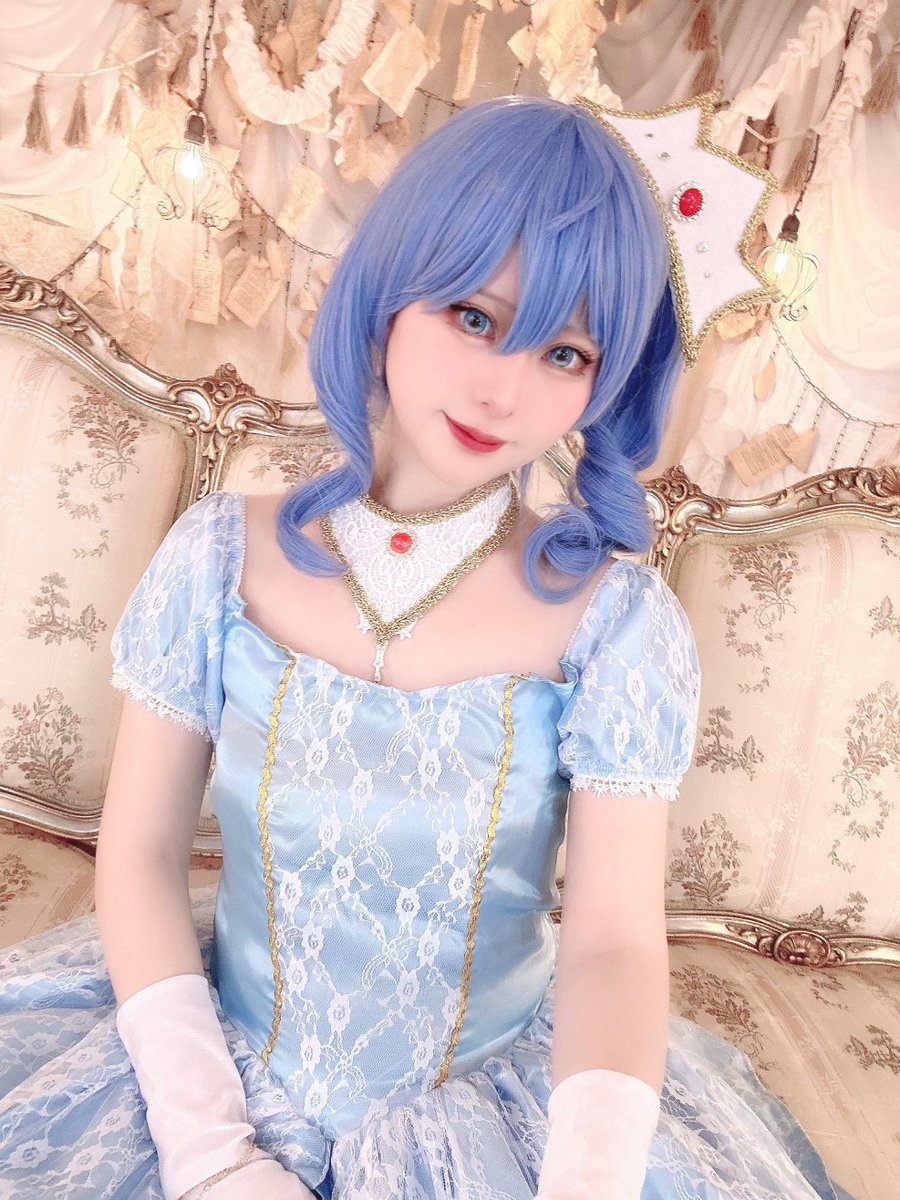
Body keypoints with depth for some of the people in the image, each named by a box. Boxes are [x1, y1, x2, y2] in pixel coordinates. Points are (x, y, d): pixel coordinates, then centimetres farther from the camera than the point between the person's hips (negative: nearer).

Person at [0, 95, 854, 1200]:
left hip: (500, 1092, 0)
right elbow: (140, 852, -8)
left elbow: (614, 941, -13)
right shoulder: (223, 557, -10)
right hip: (220, 1064, 1)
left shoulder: (618, 622, -14)